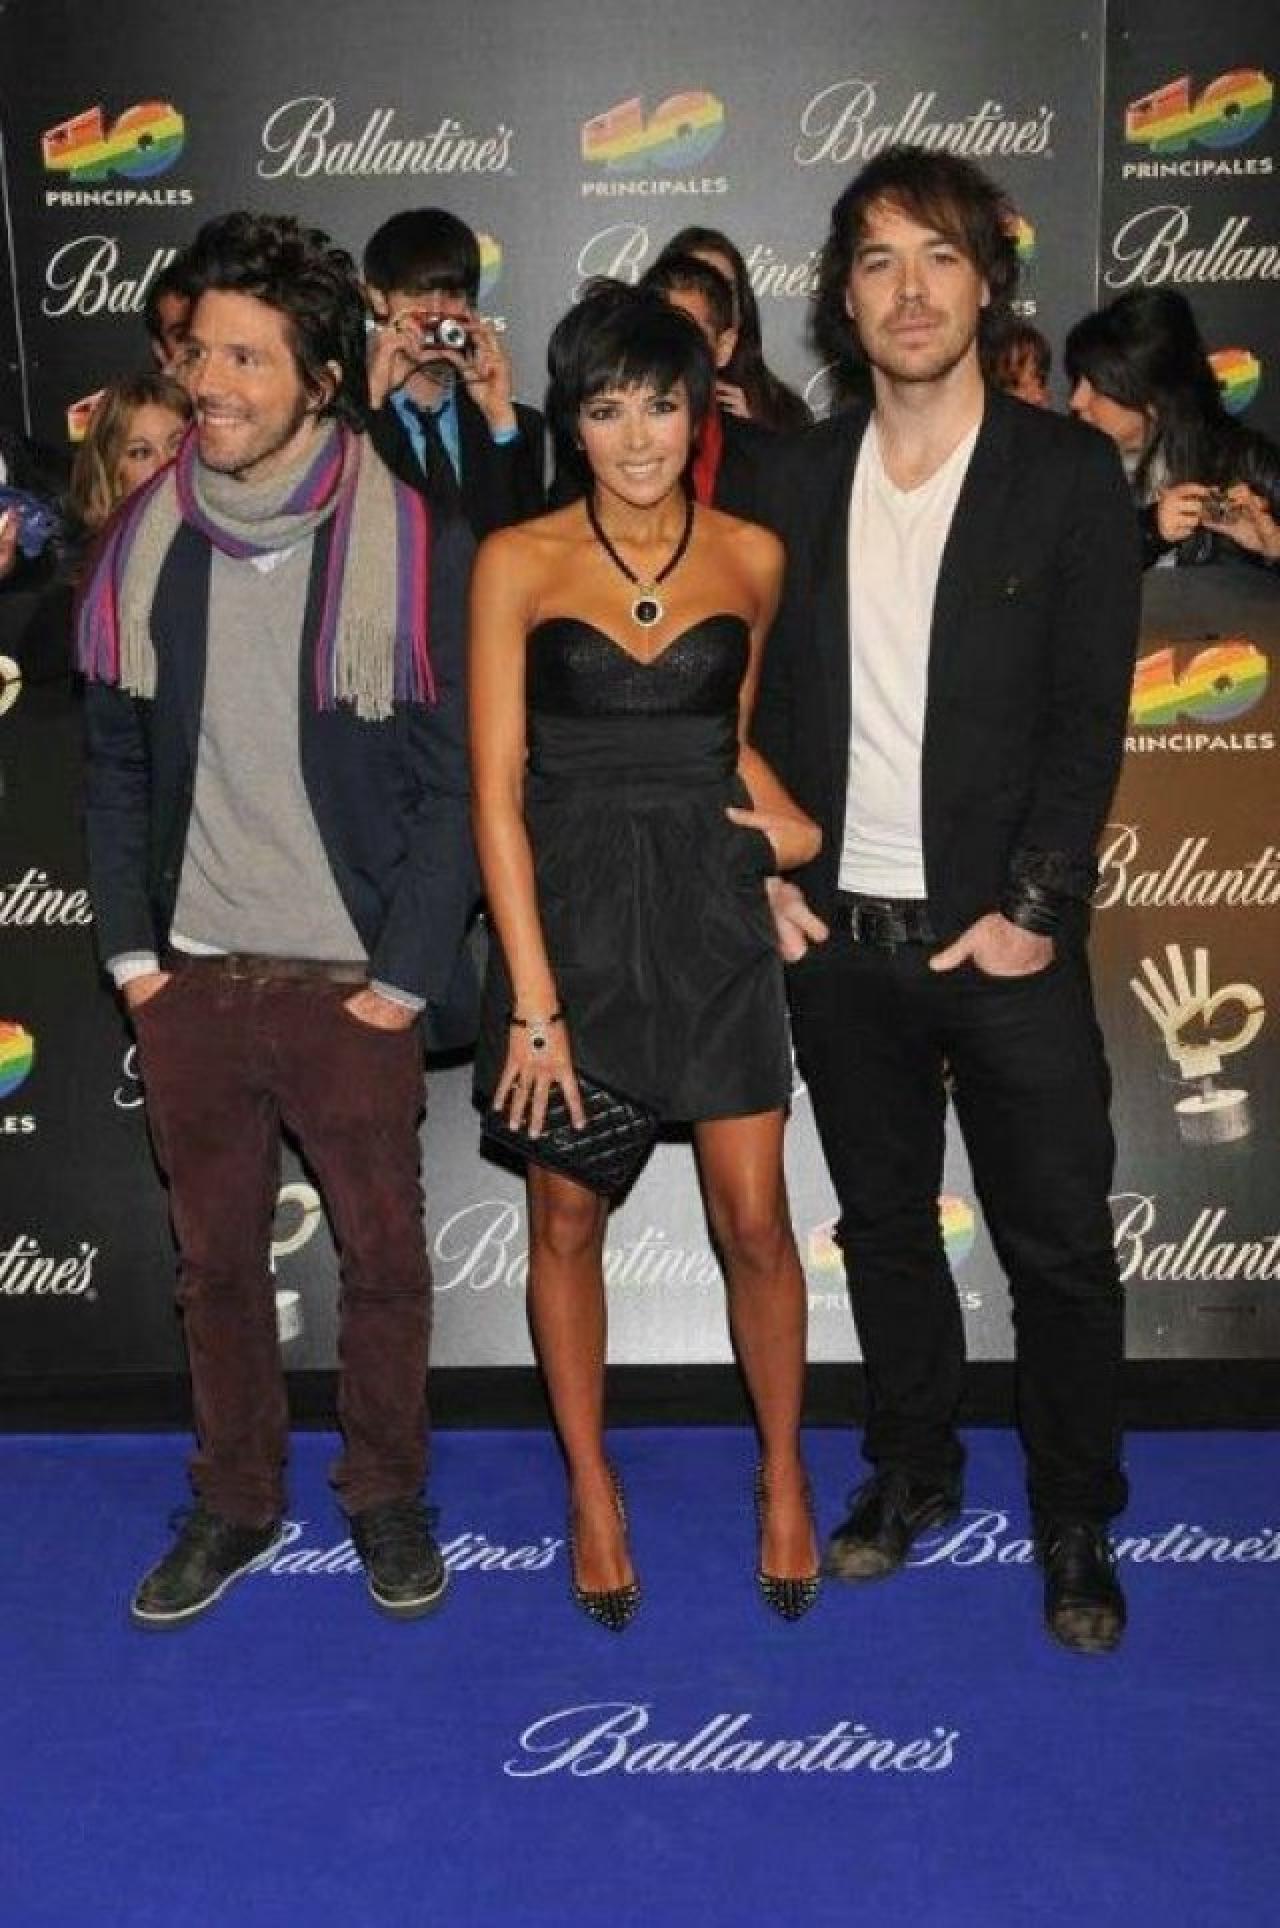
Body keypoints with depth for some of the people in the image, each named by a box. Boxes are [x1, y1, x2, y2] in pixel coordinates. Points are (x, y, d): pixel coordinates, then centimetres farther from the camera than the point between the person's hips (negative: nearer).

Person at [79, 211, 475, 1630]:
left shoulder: (414, 548, -9)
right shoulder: (144, 542, 2)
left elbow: (451, 784, -7)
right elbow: (115, 764, 9)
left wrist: (403, 977, -10)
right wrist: (129, 949, 4)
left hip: (349, 980, -3)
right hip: (189, 977, 4)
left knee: (383, 1259, 9)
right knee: (214, 1259, 15)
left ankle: (386, 1498, 31)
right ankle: (235, 1502, 34)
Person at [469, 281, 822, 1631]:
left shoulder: (752, 557, 3)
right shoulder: (517, 563, -5)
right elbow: (497, 790, -9)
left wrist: (788, 819, -1)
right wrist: (535, 1002, -14)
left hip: (710, 915, 2)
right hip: (565, 912, -1)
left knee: (755, 1224, 3)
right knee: (566, 1222, 9)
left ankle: (783, 1473, 26)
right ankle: (591, 1489, 28)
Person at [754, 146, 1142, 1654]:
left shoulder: (1067, 471, -3)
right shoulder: (799, 478, 7)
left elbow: (1089, 714, -7)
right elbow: (759, 692, 9)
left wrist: (1032, 907, -13)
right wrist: (768, 870, -1)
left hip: (1003, 938, -3)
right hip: (836, 937, 3)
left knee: (1059, 1246, 5)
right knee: (883, 1225, 16)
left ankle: (1075, 1524, 23)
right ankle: (911, 1473, 34)